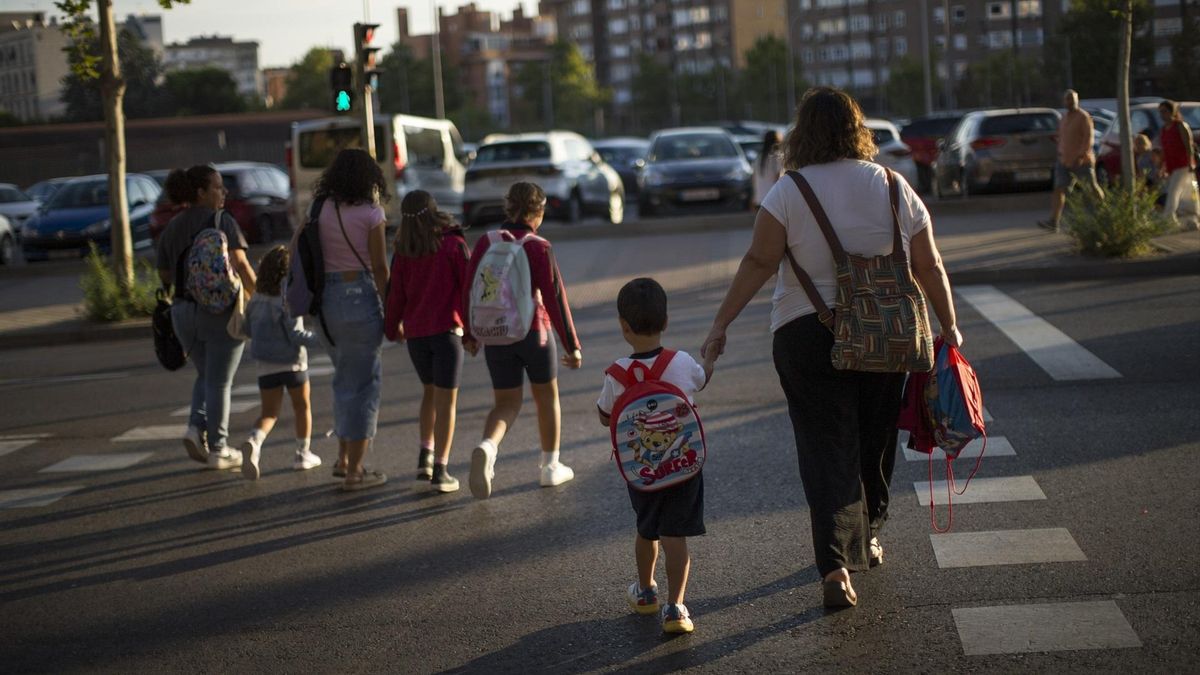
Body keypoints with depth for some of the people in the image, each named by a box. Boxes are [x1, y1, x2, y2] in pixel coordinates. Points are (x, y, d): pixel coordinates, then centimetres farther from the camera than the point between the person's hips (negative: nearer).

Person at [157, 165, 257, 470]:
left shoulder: (171, 227, 9)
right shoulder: (222, 221, -10)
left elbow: (164, 275, 12)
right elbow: (240, 265, -19)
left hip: (183, 311, 5)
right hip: (221, 310, -5)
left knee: (206, 375, 23)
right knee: (219, 381, 4)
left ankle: (196, 427, 3)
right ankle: (218, 450, 8)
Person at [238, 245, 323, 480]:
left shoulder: (256, 300, 1)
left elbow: (249, 331, 10)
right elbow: (295, 334, -21)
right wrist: (321, 339, -15)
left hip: (265, 364, 4)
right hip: (292, 362, -4)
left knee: (270, 412, 9)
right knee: (302, 407, 17)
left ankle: (254, 441, -20)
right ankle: (303, 454, 22)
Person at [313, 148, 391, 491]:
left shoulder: (321, 210, 5)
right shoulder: (370, 213, -8)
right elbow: (380, 268, -8)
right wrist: (390, 311, 1)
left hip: (327, 299, 5)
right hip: (360, 296, -5)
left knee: (346, 379, 22)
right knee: (364, 383, 4)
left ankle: (344, 459, 25)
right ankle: (354, 472, 5)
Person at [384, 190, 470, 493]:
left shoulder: (404, 252, 1)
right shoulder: (454, 246, -8)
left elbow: (396, 293, 5)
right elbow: (468, 287, -7)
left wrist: (392, 326, 21)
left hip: (415, 334, 4)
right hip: (446, 330, -4)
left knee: (430, 392, 23)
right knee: (446, 400, 1)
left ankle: (426, 456, 15)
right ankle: (440, 471, -3)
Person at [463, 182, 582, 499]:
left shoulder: (485, 243, -2)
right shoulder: (539, 247, -13)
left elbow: (470, 292, 3)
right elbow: (555, 298, -15)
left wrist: (470, 334, 17)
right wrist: (572, 345, -9)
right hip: (534, 331, -3)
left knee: (506, 403, 12)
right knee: (547, 397, 19)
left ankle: (486, 447, -19)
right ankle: (550, 467, 28)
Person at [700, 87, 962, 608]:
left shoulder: (788, 193, -7)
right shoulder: (893, 188, 2)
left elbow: (758, 263, -14)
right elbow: (929, 267, 4)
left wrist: (721, 324, -10)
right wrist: (949, 327, 13)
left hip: (806, 336, -3)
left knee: (825, 447, -1)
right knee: (874, 438, 20)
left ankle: (836, 563, -14)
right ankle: (868, 538, 37)